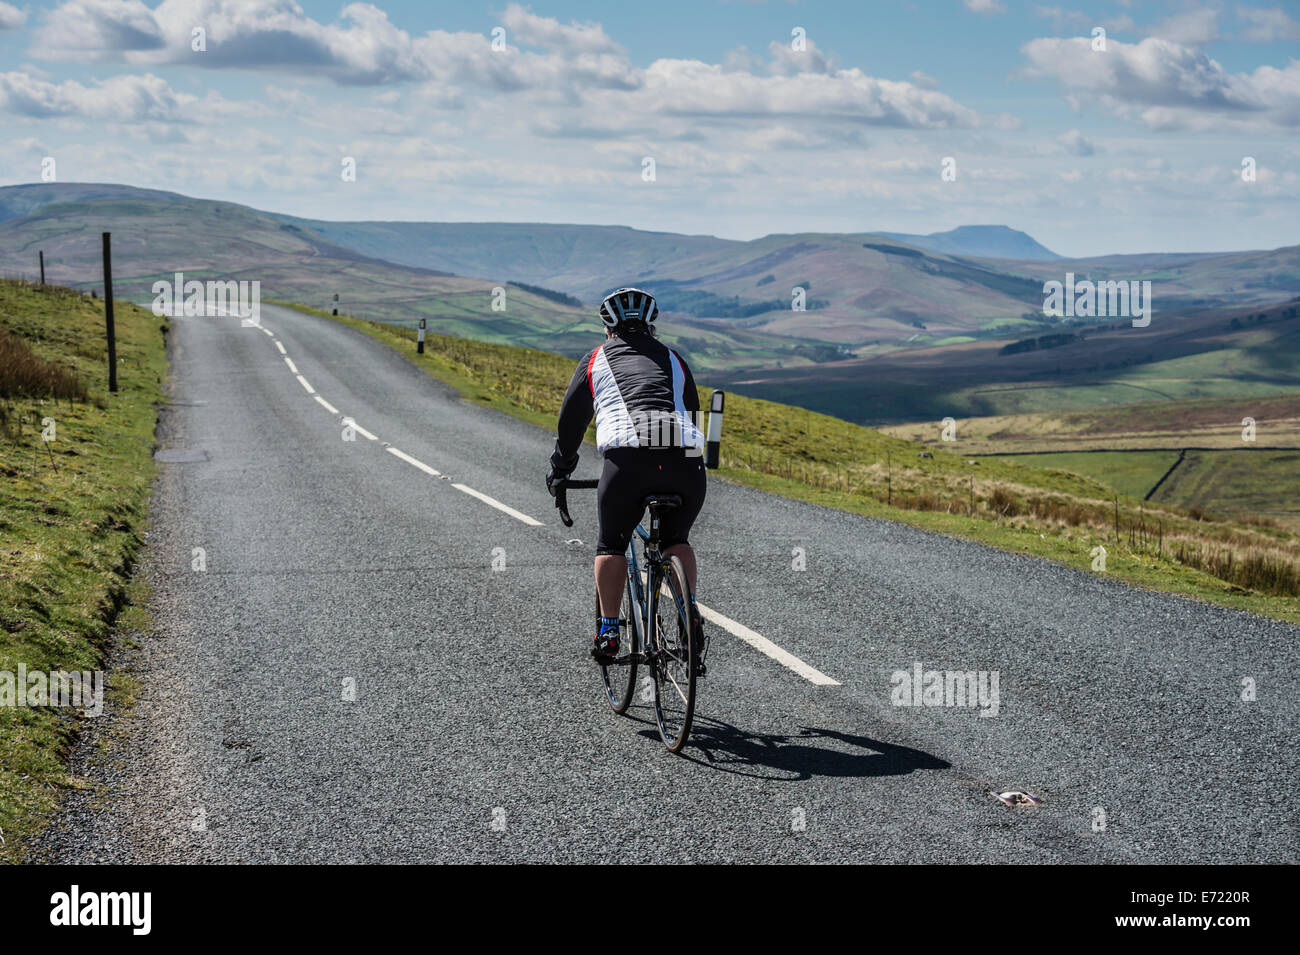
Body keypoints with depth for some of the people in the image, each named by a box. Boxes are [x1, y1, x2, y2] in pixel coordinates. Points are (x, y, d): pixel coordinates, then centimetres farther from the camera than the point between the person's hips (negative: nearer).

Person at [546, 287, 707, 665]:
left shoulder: (597, 359, 25)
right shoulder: (673, 360, 30)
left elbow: (571, 419, 28)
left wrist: (559, 471, 40)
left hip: (627, 459, -2)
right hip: (685, 461, 2)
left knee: (611, 545, 18)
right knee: (676, 540, 25)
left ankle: (608, 632, 9)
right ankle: (690, 611, 5)